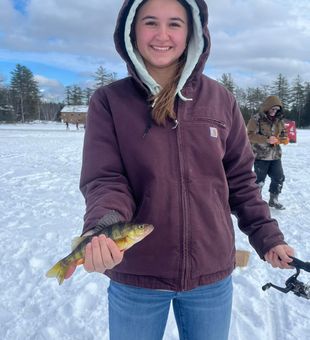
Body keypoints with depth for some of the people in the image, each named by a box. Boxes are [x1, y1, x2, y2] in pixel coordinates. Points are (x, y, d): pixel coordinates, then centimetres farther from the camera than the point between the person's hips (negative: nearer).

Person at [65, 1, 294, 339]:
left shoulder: (220, 99, -1)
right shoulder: (109, 101, -6)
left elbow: (239, 177, 6)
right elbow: (105, 181, -11)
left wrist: (266, 235, 3)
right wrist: (103, 231, -30)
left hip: (212, 273, 2)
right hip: (135, 276, -1)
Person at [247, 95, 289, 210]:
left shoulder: (279, 120, 8)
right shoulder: (256, 119, -12)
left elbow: (283, 133, 20)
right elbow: (250, 135, -18)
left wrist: (284, 139, -4)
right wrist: (267, 139, -26)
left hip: (275, 155, 6)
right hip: (261, 155, -6)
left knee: (279, 178, 10)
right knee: (259, 180, 1)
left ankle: (273, 200, 28)